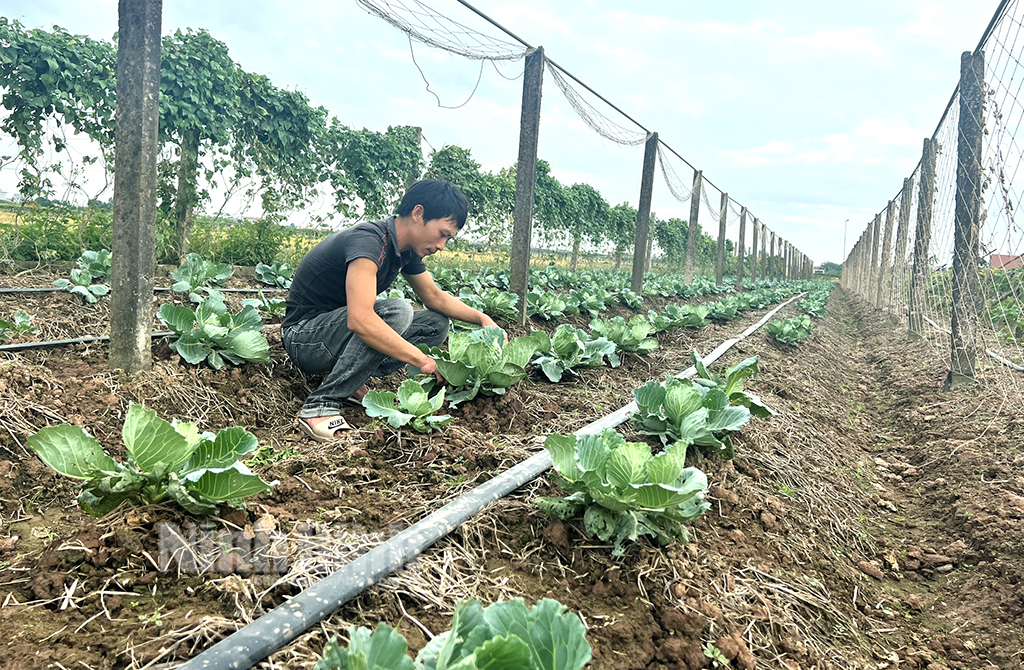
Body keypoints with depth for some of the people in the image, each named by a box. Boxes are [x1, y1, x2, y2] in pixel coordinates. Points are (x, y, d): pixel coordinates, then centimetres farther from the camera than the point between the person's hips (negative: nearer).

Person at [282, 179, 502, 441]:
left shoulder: (407, 250, 1)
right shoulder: (368, 241, -27)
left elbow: (435, 297, 16)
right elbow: (360, 320, -40)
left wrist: (482, 318, 2)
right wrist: (423, 361, -37)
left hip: (340, 328, 9)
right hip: (304, 338, -9)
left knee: (436, 323, 3)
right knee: (395, 311, -32)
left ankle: (349, 381, -4)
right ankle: (320, 407, -26)